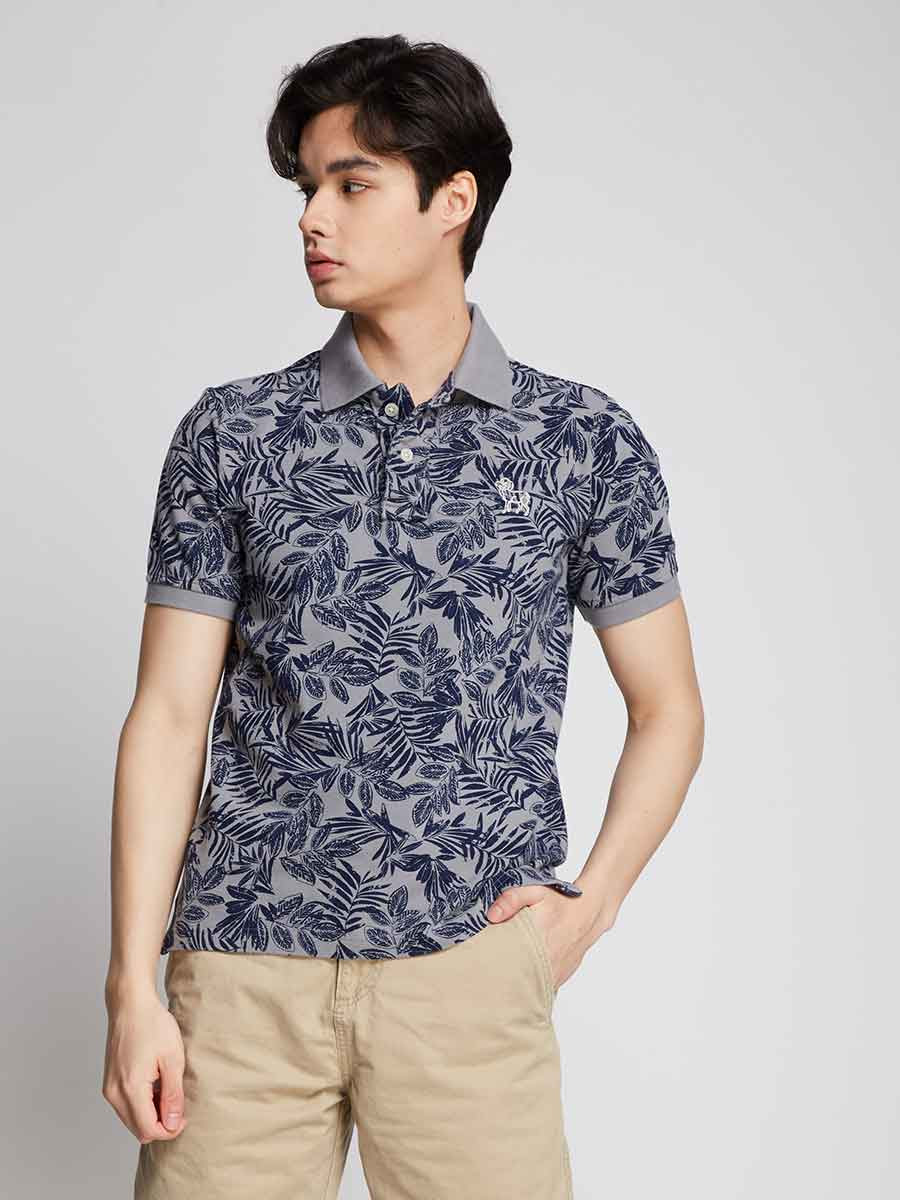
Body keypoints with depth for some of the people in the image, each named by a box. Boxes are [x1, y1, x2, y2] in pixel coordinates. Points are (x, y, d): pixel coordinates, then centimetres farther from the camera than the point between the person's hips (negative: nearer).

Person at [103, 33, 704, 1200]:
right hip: (244, 969, 1)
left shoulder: (588, 440, 3)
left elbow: (668, 712, 10)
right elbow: (169, 715, 3)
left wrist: (587, 905, -2)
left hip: (472, 967, 0)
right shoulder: (231, 432, 5)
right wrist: (133, 987, -3)